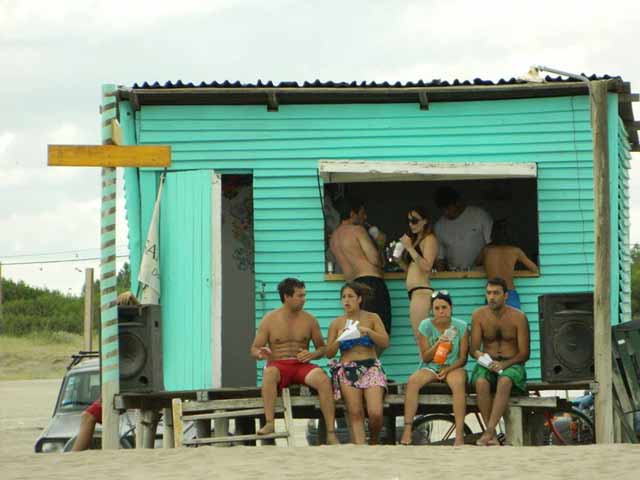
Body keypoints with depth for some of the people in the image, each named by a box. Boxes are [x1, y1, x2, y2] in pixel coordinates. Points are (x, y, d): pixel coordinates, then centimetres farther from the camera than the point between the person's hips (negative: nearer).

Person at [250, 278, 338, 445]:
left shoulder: (309, 320, 10)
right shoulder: (270, 320, 5)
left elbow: (323, 348, 16)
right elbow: (254, 348, 8)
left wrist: (313, 354, -7)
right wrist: (261, 354, -17)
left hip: (302, 366, 1)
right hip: (278, 365, -1)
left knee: (323, 379, -32)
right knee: (269, 372, -39)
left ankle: (331, 433, -33)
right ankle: (269, 423, -45)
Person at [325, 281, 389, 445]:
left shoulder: (372, 318, 11)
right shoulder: (336, 324, 12)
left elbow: (385, 343, 1)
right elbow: (329, 353, 9)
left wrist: (368, 331, -13)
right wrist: (338, 339, -9)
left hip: (370, 367, -1)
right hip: (347, 370, 1)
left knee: (375, 413, -20)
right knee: (355, 414, -19)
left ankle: (373, 443, 6)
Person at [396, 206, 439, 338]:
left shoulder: (429, 239, -2)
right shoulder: (415, 239, 24)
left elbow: (426, 266, -15)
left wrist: (409, 248, -13)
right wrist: (398, 259, 11)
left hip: (422, 291, -9)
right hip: (413, 292, 9)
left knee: (420, 336, -16)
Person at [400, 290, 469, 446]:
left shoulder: (461, 327, -3)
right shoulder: (425, 326, -2)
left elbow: (463, 358, -1)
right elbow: (425, 357, -1)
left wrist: (448, 370, -18)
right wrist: (437, 344, -20)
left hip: (453, 367, -1)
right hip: (430, 367, 1)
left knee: (458, 383, -37)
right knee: (412, 381, -30)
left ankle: (460, 433, -40)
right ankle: (407, 429, -32)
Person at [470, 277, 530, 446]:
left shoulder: (518, 317, -4)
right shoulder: (479, 315, 3)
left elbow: (524, 353, -5)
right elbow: (473, 348, 3)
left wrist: (504, 364, -22)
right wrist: (478, 354, -23)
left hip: (512, 364, -2)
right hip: (487, 363, 2)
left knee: (504, 382, -38)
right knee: (481, 383, -34)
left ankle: (489, 431, -43)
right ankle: (492, 435, -32)